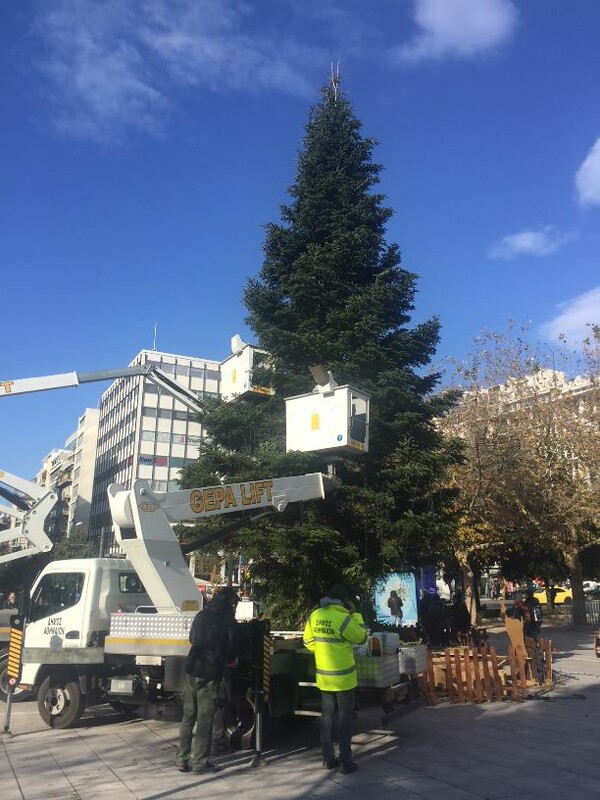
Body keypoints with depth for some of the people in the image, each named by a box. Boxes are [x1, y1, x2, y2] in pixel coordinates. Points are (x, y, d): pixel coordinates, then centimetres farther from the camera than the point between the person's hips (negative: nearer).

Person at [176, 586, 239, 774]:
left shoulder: (201, 614, 9)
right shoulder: (228, 620, -8)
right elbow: (231, 647, -5)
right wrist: (231, 660, 16)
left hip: (192, 669, 6)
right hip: (210, 672, -5)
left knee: (188, 715, 13)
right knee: (205, 718, 4)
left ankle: (182, 759, 17)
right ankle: (200, 761, 10)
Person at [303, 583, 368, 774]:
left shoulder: (315, 615, -1)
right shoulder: (342, 617, -21)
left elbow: (308, 641, 9)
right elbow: (361, 637, -9)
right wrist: (355, 613, -4)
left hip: (323, 676, 6)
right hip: (343, 677, -6)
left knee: (327, 717, 14)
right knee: (345, 718, 6)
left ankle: (328, 758, 21)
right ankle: (345, 761, 9)